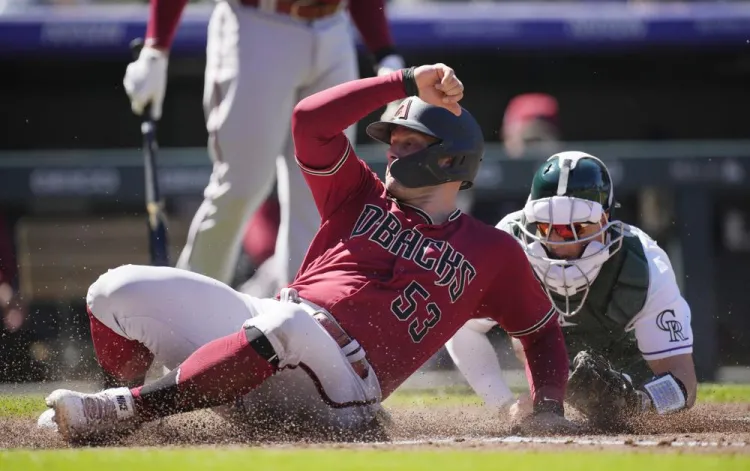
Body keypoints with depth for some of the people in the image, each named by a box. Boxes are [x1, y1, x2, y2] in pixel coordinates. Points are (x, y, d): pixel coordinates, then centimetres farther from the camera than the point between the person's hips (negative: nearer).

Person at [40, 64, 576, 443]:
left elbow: (543, 331, 23)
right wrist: (409, 83, 6)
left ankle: (121, 410, -38)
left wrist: (547, 406, 6)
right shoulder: (362, 195, 22)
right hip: (263, 329, 5)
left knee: (287, 323, -43)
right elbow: (311, 119, 8)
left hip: (345, 383, -5)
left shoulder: (492, 252, 16)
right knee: (120, 291, -12)